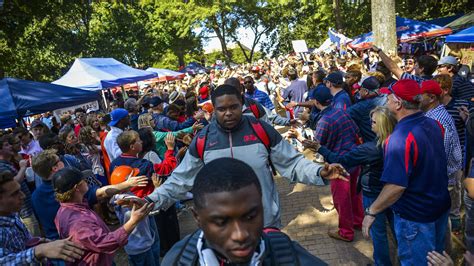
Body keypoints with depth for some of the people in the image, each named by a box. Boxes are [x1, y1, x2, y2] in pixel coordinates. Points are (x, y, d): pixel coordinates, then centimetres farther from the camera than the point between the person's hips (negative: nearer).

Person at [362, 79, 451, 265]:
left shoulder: (400, 137, -30)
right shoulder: (433, 124, -4)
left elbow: (396, 186, -33)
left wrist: (371, 212, -22)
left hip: (415, 216, -7)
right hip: (441, 207, 8)